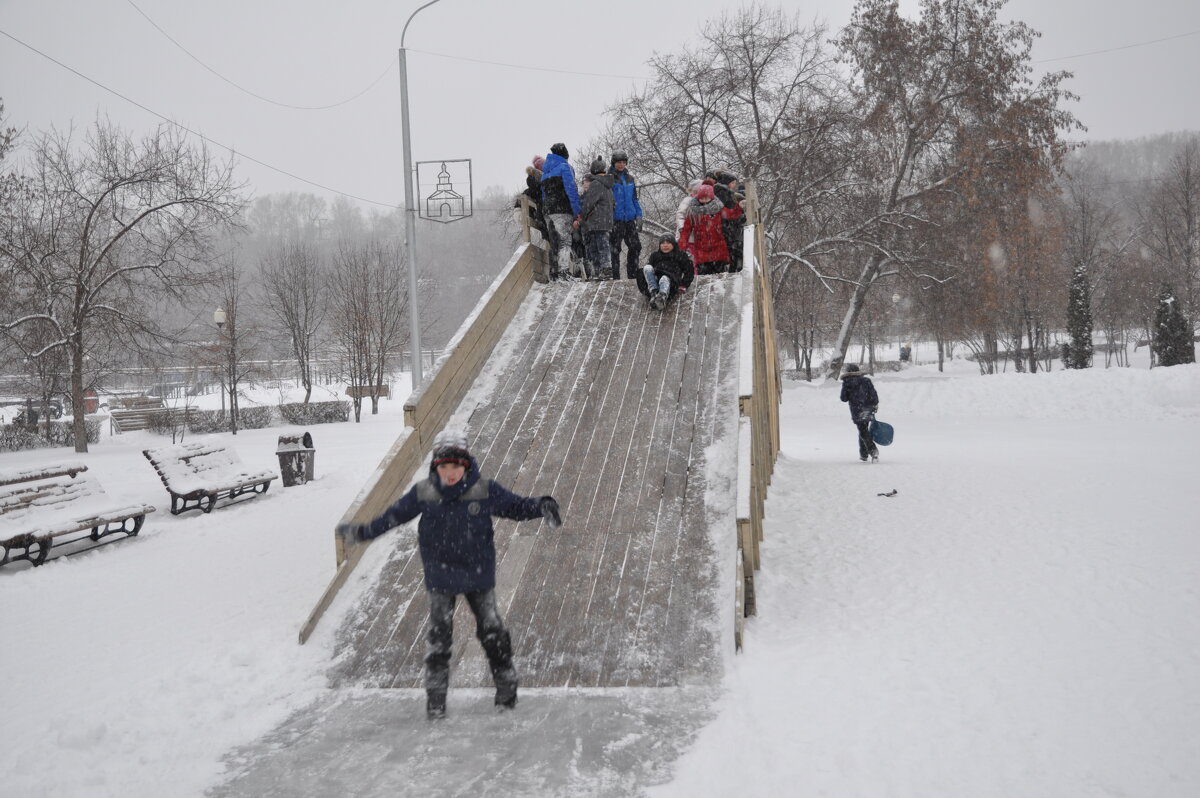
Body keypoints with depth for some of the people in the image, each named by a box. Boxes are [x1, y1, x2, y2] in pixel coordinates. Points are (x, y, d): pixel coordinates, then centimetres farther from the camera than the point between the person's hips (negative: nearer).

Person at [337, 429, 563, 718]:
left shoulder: (485, 490, -10)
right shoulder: (423, 493, -8)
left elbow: (515, 506, 2)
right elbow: (395, 515, 6)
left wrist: (542, 506, -14)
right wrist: (362, 532, 8)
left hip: (479, 575, 0)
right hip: (440, 577, 0)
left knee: (491, 631, 8)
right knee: (439, 637, 3)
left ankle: (506, 684, 25)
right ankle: (435, 695, 14)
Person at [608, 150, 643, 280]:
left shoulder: (630, 179, 16)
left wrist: (638, 216, 12)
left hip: (629, 219, 5)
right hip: (615, 219, -5)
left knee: (635, 246, 3)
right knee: (615, 248, -2)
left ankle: (633, 274, 13)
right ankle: (615, 276, 1)